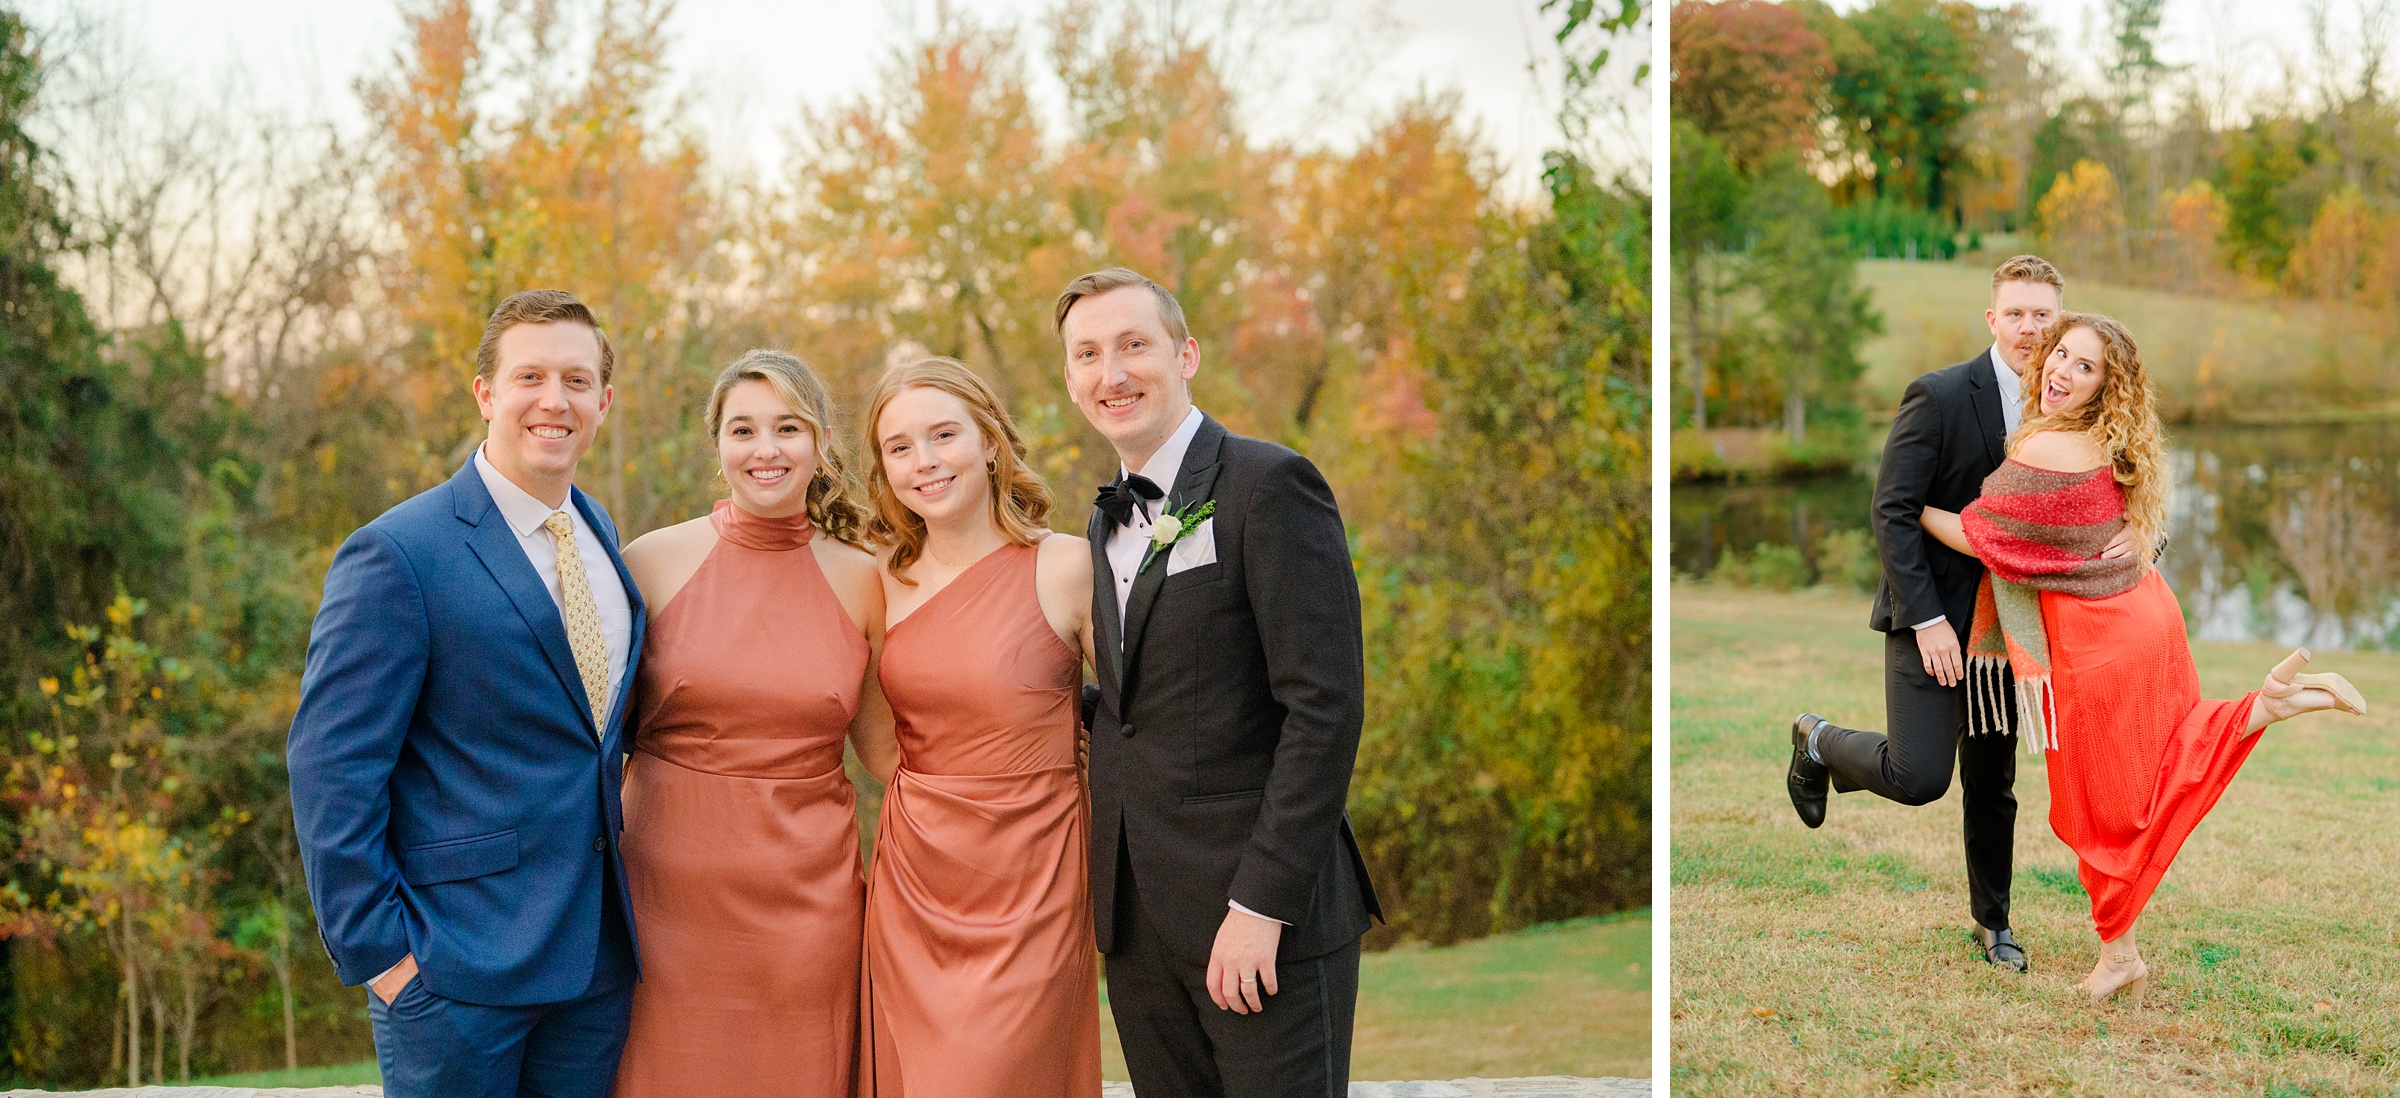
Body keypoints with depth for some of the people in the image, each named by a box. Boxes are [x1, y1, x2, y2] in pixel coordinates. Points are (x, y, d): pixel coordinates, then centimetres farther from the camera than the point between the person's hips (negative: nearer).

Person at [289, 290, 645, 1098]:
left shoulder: (600, 535, 11)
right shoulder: (398, 554, -12)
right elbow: (332, 770, -14)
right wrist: (379, 948, -15)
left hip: (599, 961, 6)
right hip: (458, 969, -6)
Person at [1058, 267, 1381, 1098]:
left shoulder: (1269, 485, -9)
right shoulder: (1109, 521, 16)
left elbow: (1325, 705, -15)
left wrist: (1262, 903, -18)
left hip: (1262, 913, -7)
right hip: (1138, 919, 7)